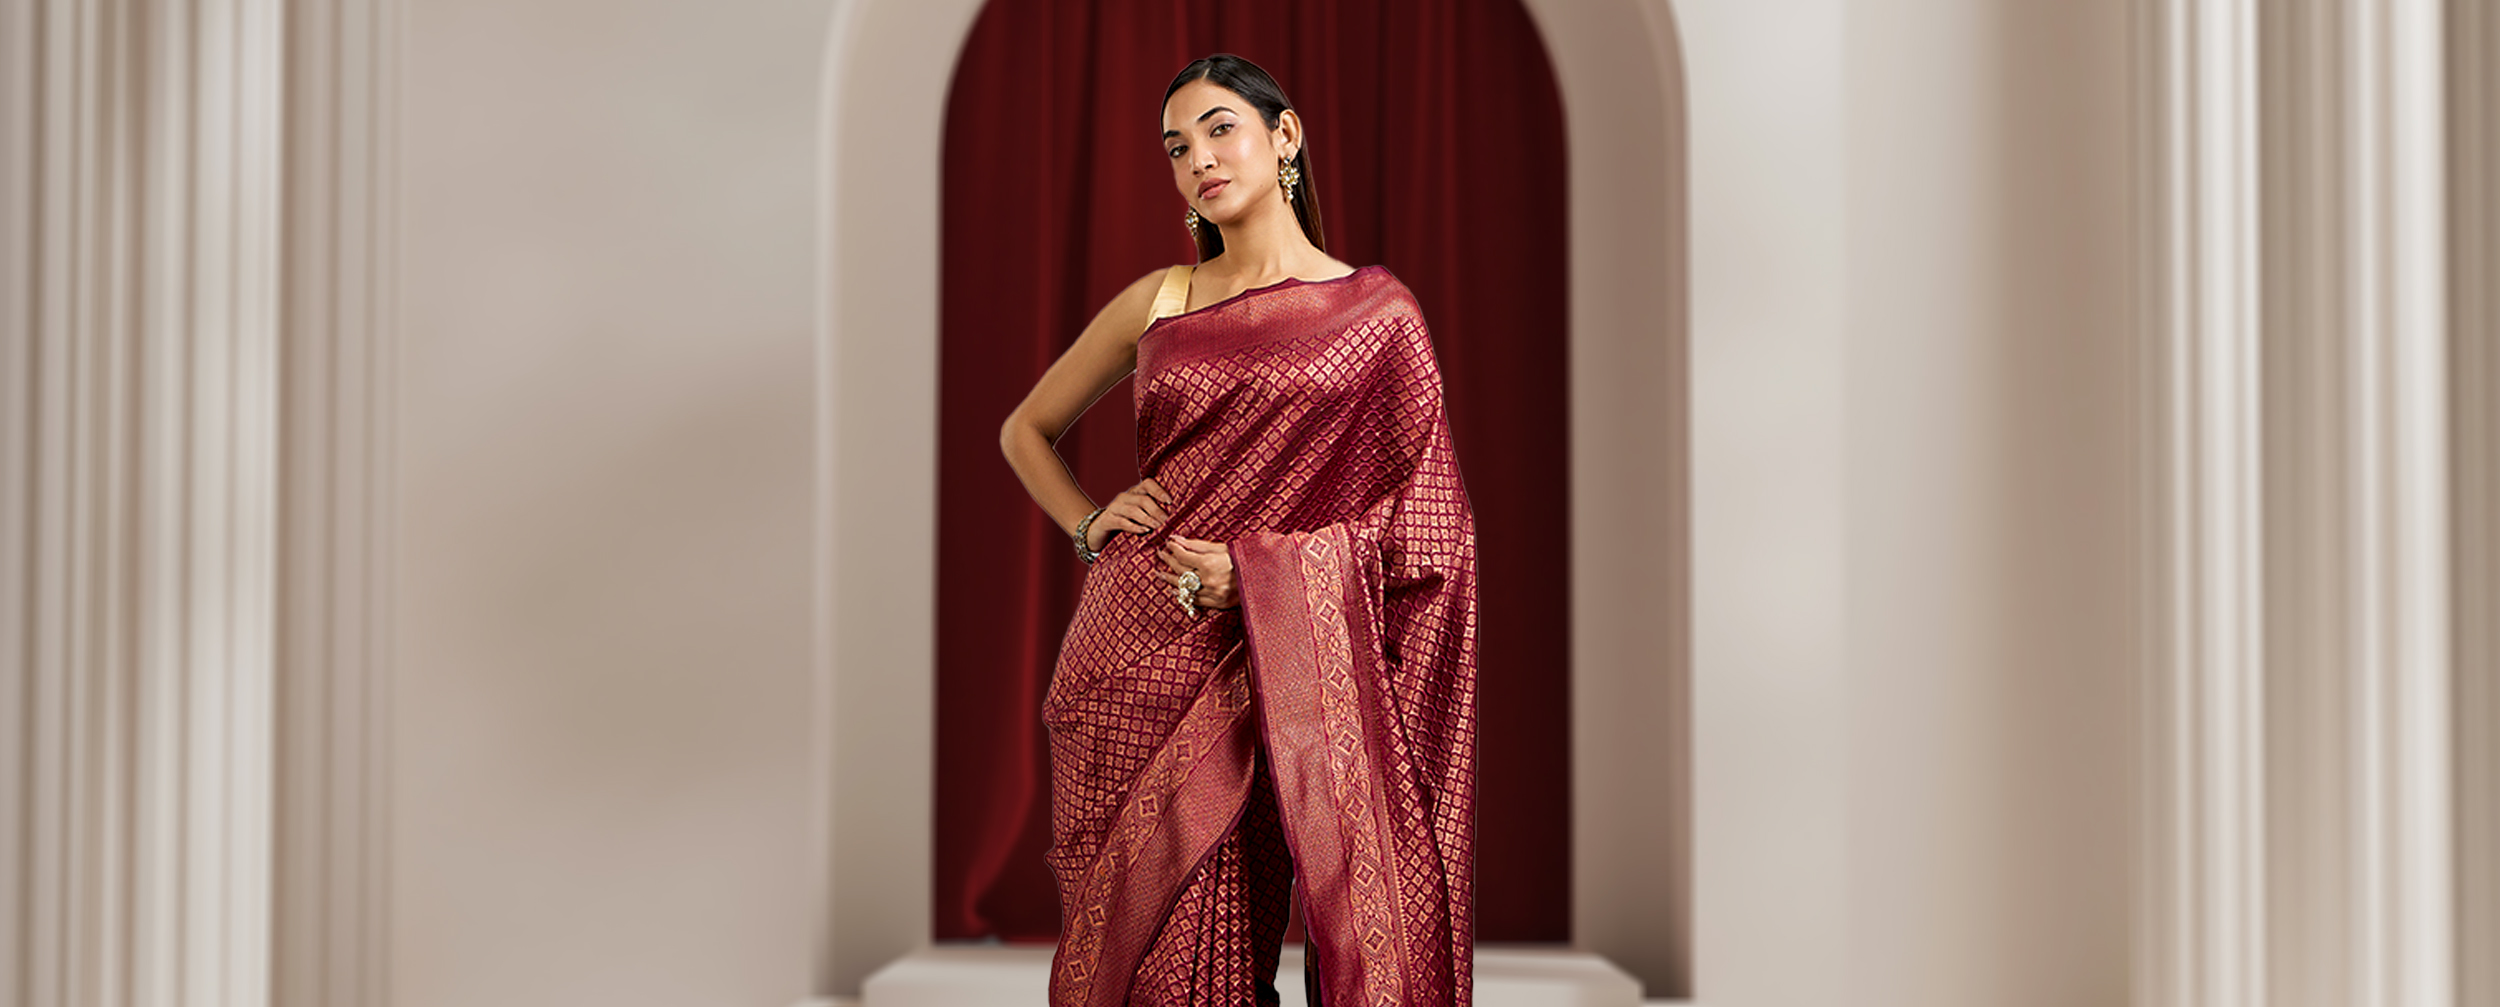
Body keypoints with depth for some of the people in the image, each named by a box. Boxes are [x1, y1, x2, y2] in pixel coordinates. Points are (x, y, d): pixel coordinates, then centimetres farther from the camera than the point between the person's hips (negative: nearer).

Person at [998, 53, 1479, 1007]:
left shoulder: (1377, 312, 3)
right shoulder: (1160, 300, 10)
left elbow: (1418, 530, 1)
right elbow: (1025, 430, 22)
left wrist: (1260, 570, -9)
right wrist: (1088, 526, 4)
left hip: (1262, 668, -2)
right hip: (1128, 653, 2)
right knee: (1125, 928, 6)